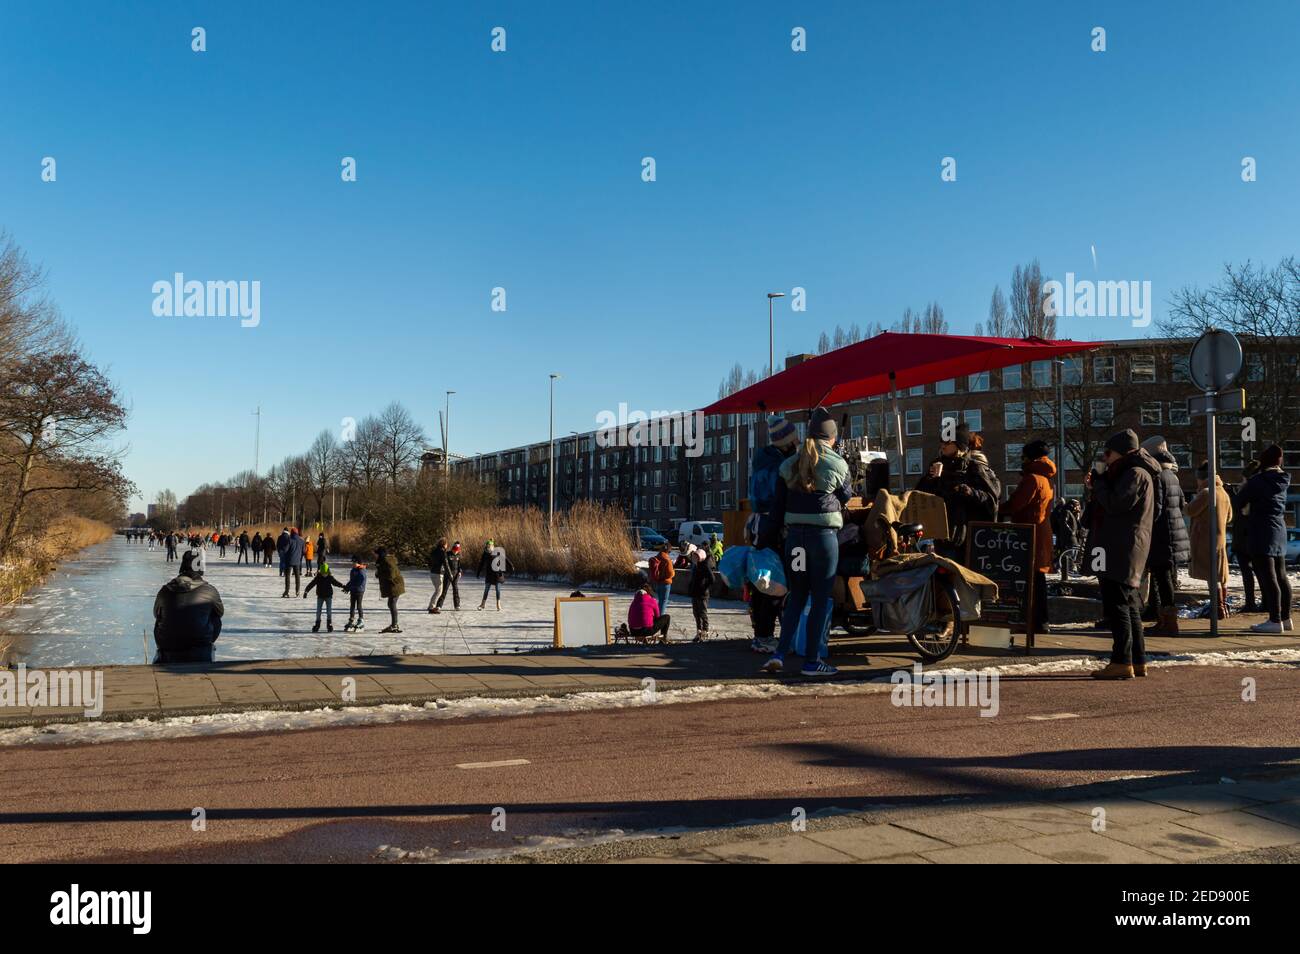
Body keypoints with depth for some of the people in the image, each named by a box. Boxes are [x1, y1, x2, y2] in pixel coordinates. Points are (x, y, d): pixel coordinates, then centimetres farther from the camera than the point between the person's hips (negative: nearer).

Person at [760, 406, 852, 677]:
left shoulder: (789, 465, 8)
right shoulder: (837, 464, -3)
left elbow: (778, 506, 7)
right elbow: (846, 497, 14)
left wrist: (770, 536, 11)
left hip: (794, 535, 4)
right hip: (824, 535, -4)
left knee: (796, 596, 13)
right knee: (821, 598, 4)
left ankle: (779, 654, 2)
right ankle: (812, 660, 6)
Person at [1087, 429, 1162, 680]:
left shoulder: (1135, 474, -11)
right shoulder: (1126, 473, 21)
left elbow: (1115, 505, -21)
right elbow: (1113, 503, 23)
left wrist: (1098, 481, -8)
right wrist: (1095, 486, 9)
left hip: (1123, 549, -11)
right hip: (1118, 548, 11)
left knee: (1117, 604, -10)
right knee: (1128, 605, 13)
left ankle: (1122, 662, -10)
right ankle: (1138, 661, 19)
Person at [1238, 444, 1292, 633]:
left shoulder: (1258, 480, -14)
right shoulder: (1282, 480, 8)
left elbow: (1239, 501, -7)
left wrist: (1244, 485, 10)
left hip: (1261, 534, -8)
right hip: (1279, 532, 8)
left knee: (1267, 577, -8)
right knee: (1280, 577, 13)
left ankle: (1275, 620, -10)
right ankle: (1285, 618, 20)